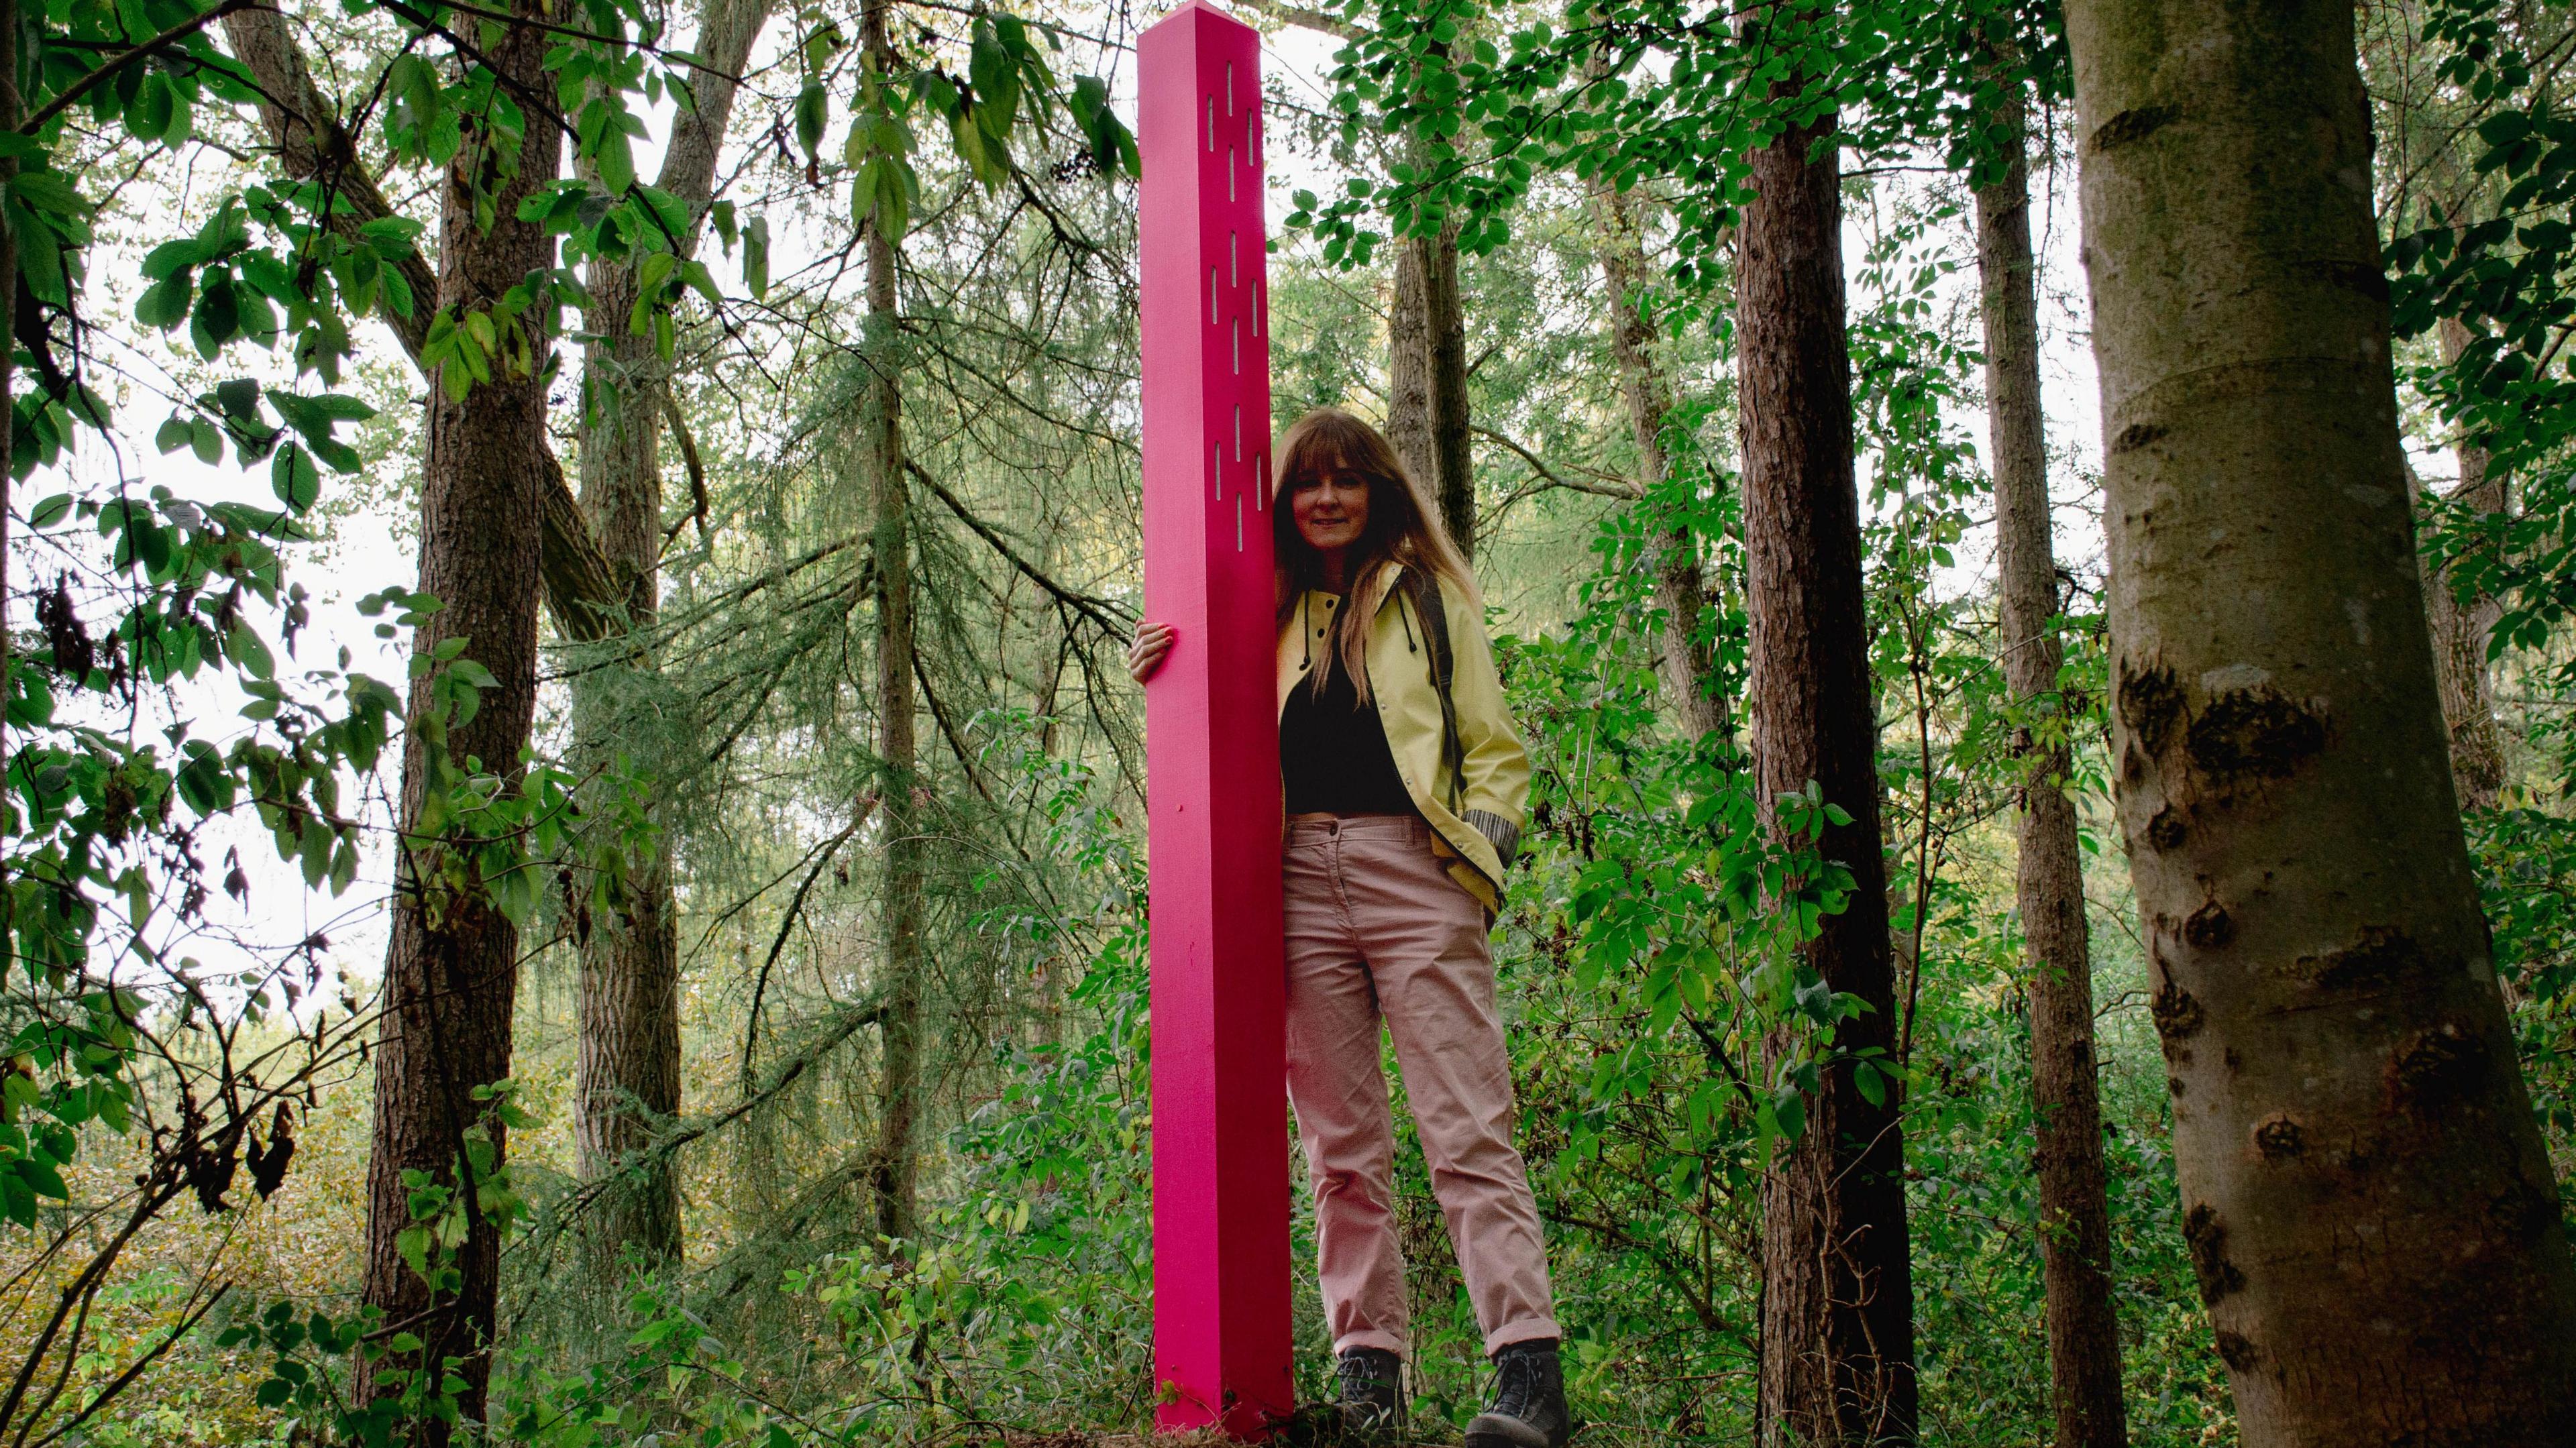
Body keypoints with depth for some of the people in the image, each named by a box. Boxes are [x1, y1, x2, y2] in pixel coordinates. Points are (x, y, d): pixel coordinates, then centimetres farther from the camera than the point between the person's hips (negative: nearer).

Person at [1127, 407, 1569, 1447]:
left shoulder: (1428, 597, 14)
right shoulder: (1267, 613, 19)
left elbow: (1495, 746, 12)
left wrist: (1484, 837, -5)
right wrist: (1166, 684, 6)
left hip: (1415, 873, -3)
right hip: (1302, 885, 3)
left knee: (1467, 1133, -10)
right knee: (1341, 1145, 2)